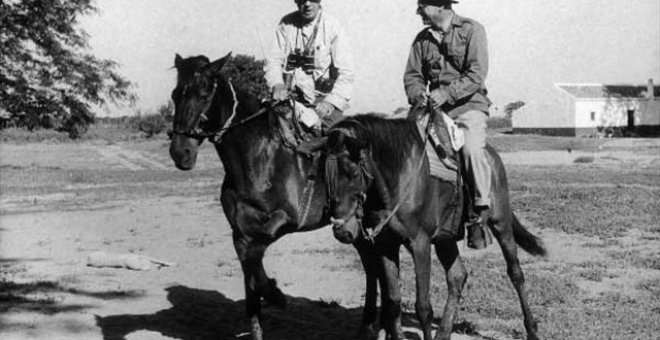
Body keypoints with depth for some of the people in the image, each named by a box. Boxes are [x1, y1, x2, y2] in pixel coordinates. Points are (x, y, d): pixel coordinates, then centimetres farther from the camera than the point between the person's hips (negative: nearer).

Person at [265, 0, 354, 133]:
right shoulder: (286, 24, 2)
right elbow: (273, 60, 4)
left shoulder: (333, 27, -5)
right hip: (289, 97, 2)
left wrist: (332, 101, -24)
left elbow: (345, 72, -9)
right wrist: (277, 83, -18)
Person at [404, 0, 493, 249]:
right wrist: (418, 93, -9)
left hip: (468, 106, -5)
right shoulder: (422, 39, 13)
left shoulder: (472, 30, -2)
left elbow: (476, 75, -10)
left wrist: (446, 93, -21)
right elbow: (412, 75, 13)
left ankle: (481, 211, -17)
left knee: (472, 149, -30)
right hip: (433, 108, 5)